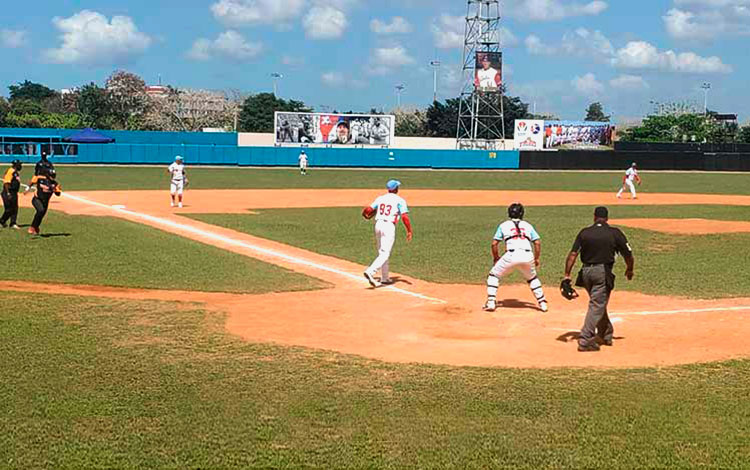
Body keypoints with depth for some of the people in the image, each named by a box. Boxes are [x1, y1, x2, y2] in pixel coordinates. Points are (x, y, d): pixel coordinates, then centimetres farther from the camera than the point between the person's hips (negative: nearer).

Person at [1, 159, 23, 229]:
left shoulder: (17, 172, 14)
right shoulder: (11, 171, -16)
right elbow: (6, 182, -20)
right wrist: (8, 193, -24)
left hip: (14, 193, 10)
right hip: (9, 193, -10)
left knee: (15, 209, 7)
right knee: (9, 209, -4)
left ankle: (13, 223, 11)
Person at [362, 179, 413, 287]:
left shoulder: (380, 198, 11)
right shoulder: (400, 200, -1)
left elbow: (368, 210, 2)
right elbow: (404, 216, -11)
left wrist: (366, 214, 25)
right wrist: (409, 231, -5)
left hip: (378, 225, 6)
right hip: (389, 226, -6)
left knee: (382, 252, 17)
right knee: (385, 253, -9)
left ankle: (385, 278, 22)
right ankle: (370, 271, -28)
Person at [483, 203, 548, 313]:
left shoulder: (504, 225, 16)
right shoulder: (528, 225, 21)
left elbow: (494, 243, 10)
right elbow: (537, 243, 13)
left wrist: (496, 258, 24)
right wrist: (536, 259, 23)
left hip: (511, 255, -3)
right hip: (528, 256, 3)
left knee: (494, 275, 16)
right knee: (532, 278, 28)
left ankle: (491, 302, 5)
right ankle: (542, 303, 20)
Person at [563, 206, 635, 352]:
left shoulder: (584, 232, 3)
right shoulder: (615, 233, -2)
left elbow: (573, 254, -4)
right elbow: (628, 255, 3)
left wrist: (567, 275, -2)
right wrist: (629, 270, 22)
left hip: (586, 272, 4)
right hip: (602, 272, -4)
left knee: (598, 303, 21)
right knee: (597, 305, -3)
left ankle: (606, 335, 33)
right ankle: (585, 340, -12)